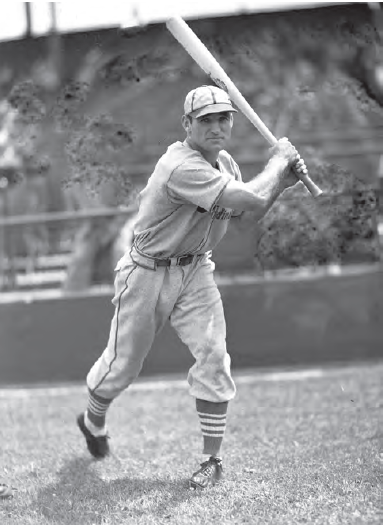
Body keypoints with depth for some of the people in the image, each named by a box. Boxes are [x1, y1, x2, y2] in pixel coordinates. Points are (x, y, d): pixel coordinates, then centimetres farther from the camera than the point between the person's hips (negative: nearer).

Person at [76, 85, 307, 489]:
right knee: (123, 363, 7)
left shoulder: (224, 163, -1)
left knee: (213, 355, -9)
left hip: (195, 271, 6)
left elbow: (250, 213, 11)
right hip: (148, 273, -6)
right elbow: (252, 200, -36)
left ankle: (212, 459, 1)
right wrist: (278, 160, -20)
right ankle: (93, 421, 40)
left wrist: (282, 181, -5)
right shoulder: (183, 167, -30)